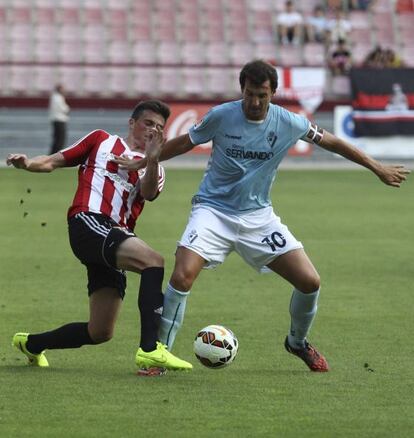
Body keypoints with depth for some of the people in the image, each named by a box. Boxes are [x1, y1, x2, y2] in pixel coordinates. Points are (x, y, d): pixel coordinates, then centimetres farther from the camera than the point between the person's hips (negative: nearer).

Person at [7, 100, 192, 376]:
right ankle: (150, 350, -38)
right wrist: (29, 164, -3)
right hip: (88, 222, -6)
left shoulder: (153, 168, 22)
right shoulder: (101, 140, 17)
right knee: (153, 260, -29)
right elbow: (56, 161, 18)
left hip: (116, 237, 6)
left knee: (100, 333, 2)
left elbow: (148, 192, -1)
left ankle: (31, 344, 27)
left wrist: (152, 159, -19)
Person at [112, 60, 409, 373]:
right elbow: (185, 143, 6)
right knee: (182, 277, -25)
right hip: (213, 210, -2)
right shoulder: (221, 116, -11)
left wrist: (378, 169, 14)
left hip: (258, 215, 2)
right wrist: (140, 163, 10)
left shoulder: (290, 124, -6)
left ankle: (298, 342, 26)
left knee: (310, 282, -5)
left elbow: (330, 142, 9)